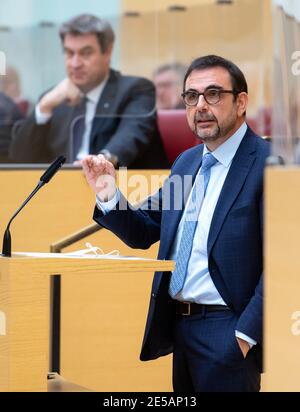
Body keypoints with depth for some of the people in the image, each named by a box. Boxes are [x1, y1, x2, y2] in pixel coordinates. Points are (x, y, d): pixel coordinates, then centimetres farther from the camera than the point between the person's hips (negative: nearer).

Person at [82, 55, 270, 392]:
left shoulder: (265, 162, -14)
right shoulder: (186, 161, 12)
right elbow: (144, 232, 14)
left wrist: (246, 333, -21)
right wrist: (109, 198, -4)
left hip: (226, 332, -7)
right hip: (177, 324, 8)